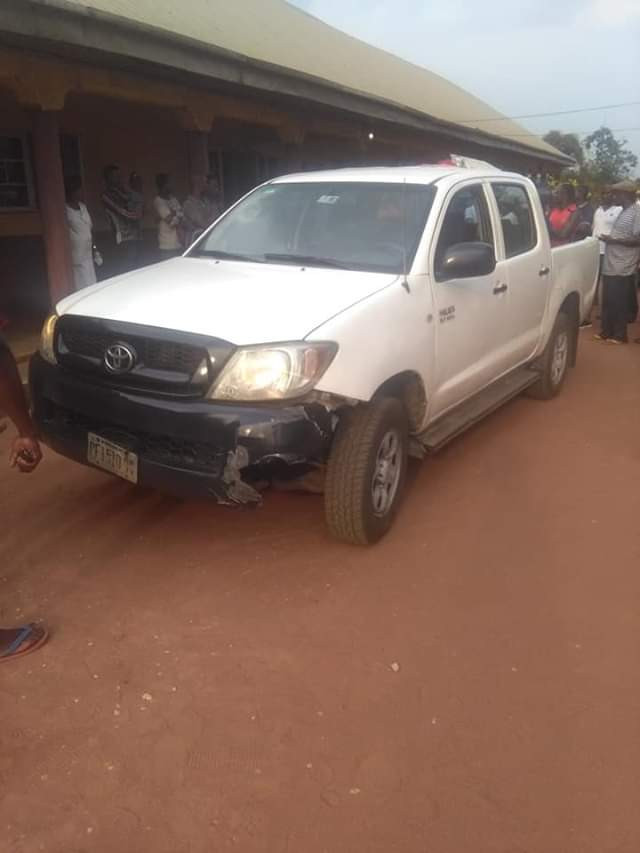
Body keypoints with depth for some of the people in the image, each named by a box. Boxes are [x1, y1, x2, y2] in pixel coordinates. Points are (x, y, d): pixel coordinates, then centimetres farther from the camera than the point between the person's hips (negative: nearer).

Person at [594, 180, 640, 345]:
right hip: (611, 266, 9)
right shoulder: (624, 212, 16)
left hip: (622, 268, -9)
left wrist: (613, 240, -18)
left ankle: (619, 335, 8)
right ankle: (607, 331, 22)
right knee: (608, 302, 12)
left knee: (619, 303, -1)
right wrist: (609, 238, 8)